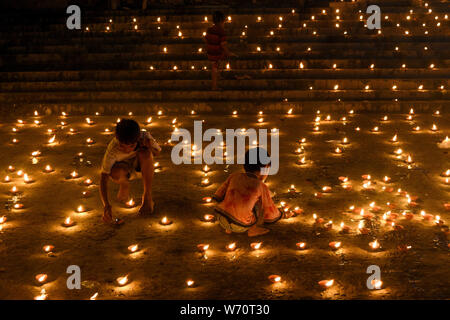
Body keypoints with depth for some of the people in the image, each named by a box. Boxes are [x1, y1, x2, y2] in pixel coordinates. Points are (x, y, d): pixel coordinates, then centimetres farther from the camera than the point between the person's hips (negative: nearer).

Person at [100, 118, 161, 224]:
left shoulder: (144, 136, -29)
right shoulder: (113, 148, -35)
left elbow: (157, 153, -8)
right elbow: (103, 177, -35)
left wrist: (149, 146, -33)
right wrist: (106, 205, -47)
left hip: (139, 165, 1)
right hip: (122, 166, -1)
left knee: (145, 152, -34)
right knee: (117, 172, -38)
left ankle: (147, 197, -21)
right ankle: (124, 185, 3)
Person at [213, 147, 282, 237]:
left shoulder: (234, 176, 8)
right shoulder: (262, 187, -1)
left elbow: (218, 196, 11)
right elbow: (270, 213, 7)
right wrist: (278, 214, 29)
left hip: (222, 221, 4)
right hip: (240, 227, -4)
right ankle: (254, 229, 9)